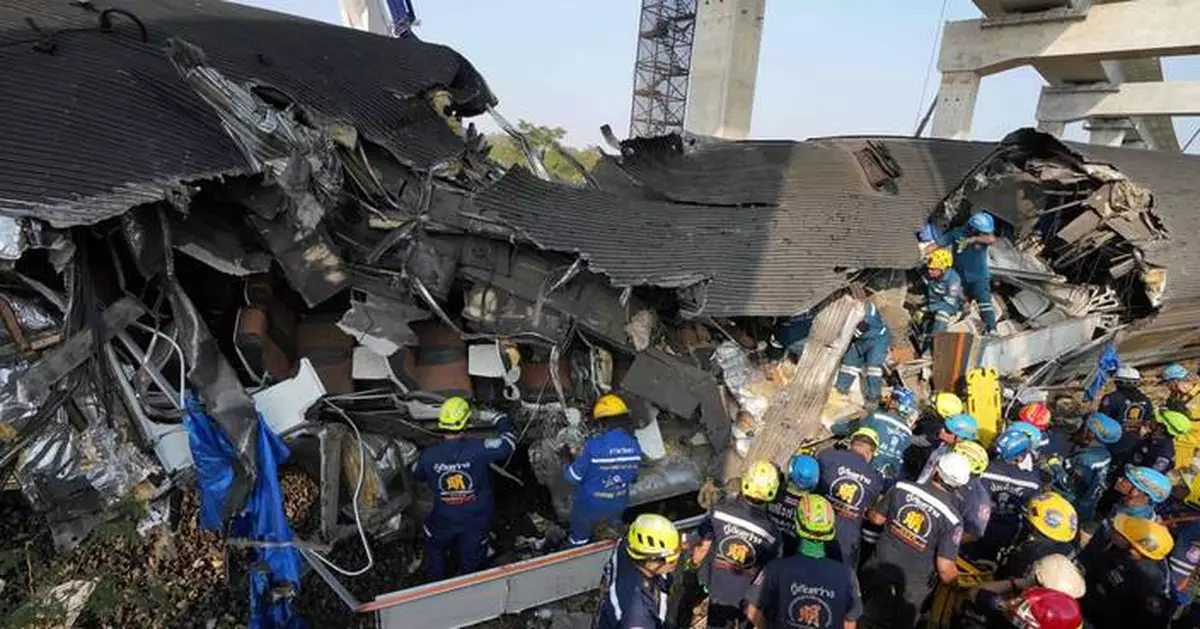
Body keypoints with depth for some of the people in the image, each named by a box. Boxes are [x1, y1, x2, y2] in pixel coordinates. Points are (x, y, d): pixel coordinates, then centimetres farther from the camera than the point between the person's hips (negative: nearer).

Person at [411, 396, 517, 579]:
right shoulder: (478, 448, -30)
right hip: (476, 521, -1)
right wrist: (504, 425, 1)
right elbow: (508, 444, -18)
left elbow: (416, 475, 0)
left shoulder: (428, 455, -22)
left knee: (435, 549, 33)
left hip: (443, 520, 1)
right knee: (471, 561, 24)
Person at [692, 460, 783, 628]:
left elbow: (704, 547, -11)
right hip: (742, 595, -1)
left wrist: (693, 564, 9)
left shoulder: (720, 511, -22)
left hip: (713, 583, 1)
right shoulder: (771, 532, -22)